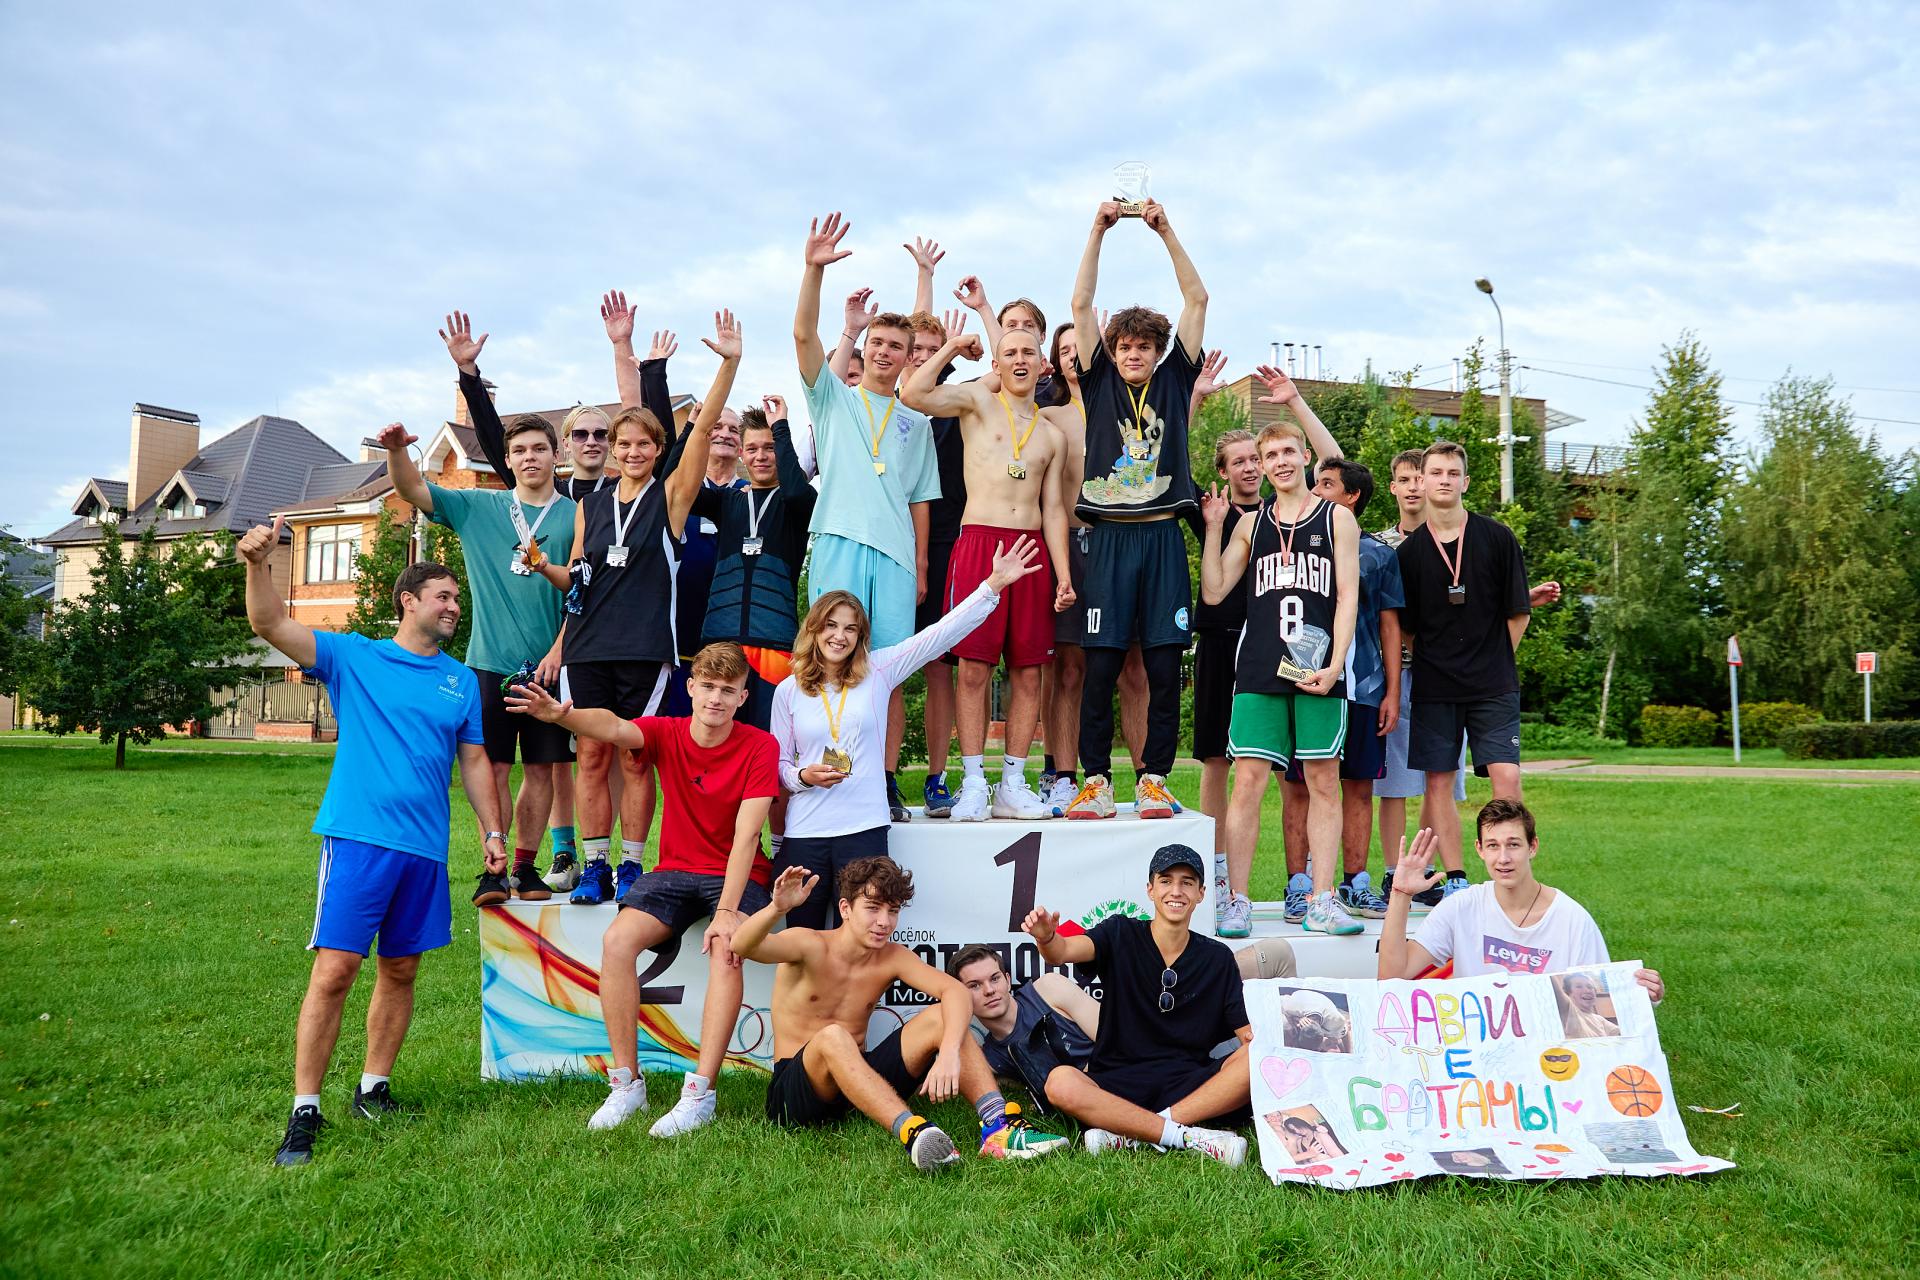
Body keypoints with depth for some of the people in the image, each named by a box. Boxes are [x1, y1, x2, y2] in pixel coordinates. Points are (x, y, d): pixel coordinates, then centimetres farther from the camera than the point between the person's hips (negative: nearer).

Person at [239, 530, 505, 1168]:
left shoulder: (462, 680, 13)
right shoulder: (354, 657, 3)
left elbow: (475, 762, 16)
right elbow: (271, 625, -7)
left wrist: (493, 832, 9)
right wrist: (257, 564, -25)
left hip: (425, 849, 4)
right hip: (357, 838, -4)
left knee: (400, 971, 10)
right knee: (333, 972, -8)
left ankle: (374, 1089, 25)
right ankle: (304, 1112, 0)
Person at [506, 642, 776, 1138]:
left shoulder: (759, 747, -10)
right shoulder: (667, 734, -3)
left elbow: (746, 836, -18)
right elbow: (615, 728, -27)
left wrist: (726, 912, -28)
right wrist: (563, 715, -49)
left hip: (737, 875, -3)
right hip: (675, 870, 3)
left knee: (725, 950, -32)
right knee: (617, 940, -22)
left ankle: (700, 1092, -28)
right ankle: (626, 1084, -12)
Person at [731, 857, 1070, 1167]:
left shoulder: (892, 958, 0)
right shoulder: (809, 946, -11)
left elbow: (955, 991, -15)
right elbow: (743, 947, -31)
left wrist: (948, 1052, -35)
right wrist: (777, 909, -52)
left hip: (861, 1082, 5)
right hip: (794, 1089, -4)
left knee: (940, 1017, -13)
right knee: (833, 1036, -38)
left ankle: (996, 1126, -30)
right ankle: (912, 1131, -55)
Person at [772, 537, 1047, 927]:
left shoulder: (877, 672, 3)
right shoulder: (788, 691, 6)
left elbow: (939, 635, -3)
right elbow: (779, 763, 12)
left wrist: (993, 585, -9)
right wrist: (803, 776, -11)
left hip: (864, 830, -1)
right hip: (803, 833, 1)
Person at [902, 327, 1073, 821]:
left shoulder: (1052, 436, 20)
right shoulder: (976, 402, 9)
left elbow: (1051, 508, 16)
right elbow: (912, 394, -9)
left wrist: (1063, 573, 7)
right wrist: (951, 348, 2)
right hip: (980, 541, -4)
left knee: (1028, 670, 2)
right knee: (975, 666, -6)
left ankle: (1012, 785, 10)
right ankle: (973, 785, 0)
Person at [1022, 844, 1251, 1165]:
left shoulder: (1218, 958, 10)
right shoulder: (1121, 935, 4)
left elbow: (1246, 1030, 7)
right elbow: (1064, 952, -15)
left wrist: (1258, 1037, -17)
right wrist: (1046, 937, -39)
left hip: (1190, 1086, 2)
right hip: (1115, 1085, -2)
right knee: (1060, 1082, -32)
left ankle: (1130, 1134, -27)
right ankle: (1186, 1135, -30)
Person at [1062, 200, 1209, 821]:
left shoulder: (1174, 381, 12)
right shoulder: (1100, 383, 11)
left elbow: (1197, 299, 8)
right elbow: (1081, 304, 5)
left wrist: (1166, 231, 3)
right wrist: (1099, 229, 1)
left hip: (1162, 537, 1)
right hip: (1109, 538, -1)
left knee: (1164, 665, 0)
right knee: (1101, 664, -2)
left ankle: (1154, 778, 8)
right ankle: (1095, 779, 5)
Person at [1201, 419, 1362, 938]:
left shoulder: (1336, 518, 9)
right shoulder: (1251, 523, 15)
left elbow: (1348, 595, 2)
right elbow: (1214, 591, 11)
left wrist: (1334, 665, -8)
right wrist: (1213, 528, 5)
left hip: (1319, 668, -1)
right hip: (1259, 668, 1)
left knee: (1324, 783, 2)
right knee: (1248, 780, -4)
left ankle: (1321, 902, 8)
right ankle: (1238, 901, 2)